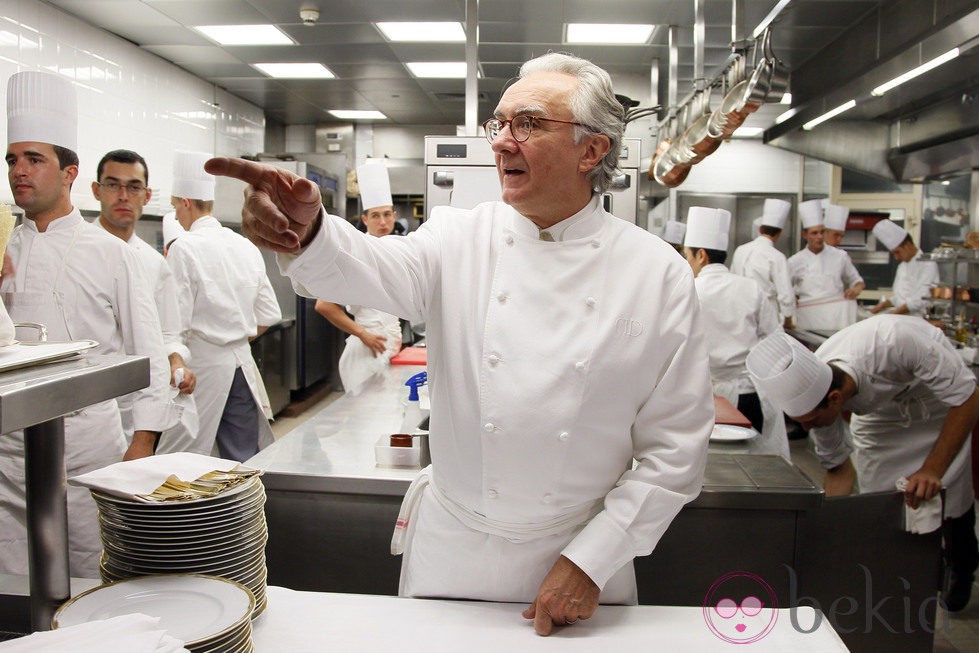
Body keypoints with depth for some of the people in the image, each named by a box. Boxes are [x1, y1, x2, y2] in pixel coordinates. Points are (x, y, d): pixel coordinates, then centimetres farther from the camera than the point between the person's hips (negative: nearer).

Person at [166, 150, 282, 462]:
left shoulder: (184, 248, -11)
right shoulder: (246, 246, 7)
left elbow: (177, 323, -15)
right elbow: (268, 315, 10)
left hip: (202, 365, -6)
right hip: (242, 365, 6)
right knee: (243, 461, 9)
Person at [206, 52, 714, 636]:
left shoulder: (659, 272, -8)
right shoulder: (461, 238, -4)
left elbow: (676, 445, -7)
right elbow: (380, 271, -25)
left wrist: (591, 561, -10)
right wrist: (305, 231, -46)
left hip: (581, 551, -1)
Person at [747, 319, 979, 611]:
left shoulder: (894, 341, -46)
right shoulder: (810, 391, -30)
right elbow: (839, 469, -12)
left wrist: (934, 470, -35)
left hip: (940, 400, -2)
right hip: (878, 409, 3)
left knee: (951, 500, 1)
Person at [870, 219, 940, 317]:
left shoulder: (928, 264, -5)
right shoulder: (902, 266, 21)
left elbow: (921, 299, -14)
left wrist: (895, 312, -16)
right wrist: (881, 306, 8)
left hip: (916, 318, -7)